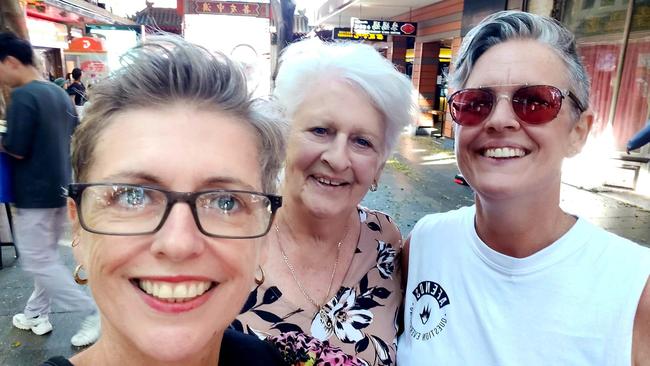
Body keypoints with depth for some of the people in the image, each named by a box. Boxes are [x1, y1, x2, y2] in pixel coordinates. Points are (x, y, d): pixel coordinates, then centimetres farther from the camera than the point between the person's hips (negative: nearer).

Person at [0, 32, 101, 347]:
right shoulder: (59, 93, 8)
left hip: (34, 193, -9)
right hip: (60, 188, 9)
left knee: (37, 263, 2)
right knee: (45, 256, 18)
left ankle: (93, 313, 4)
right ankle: (37, 314, 32)